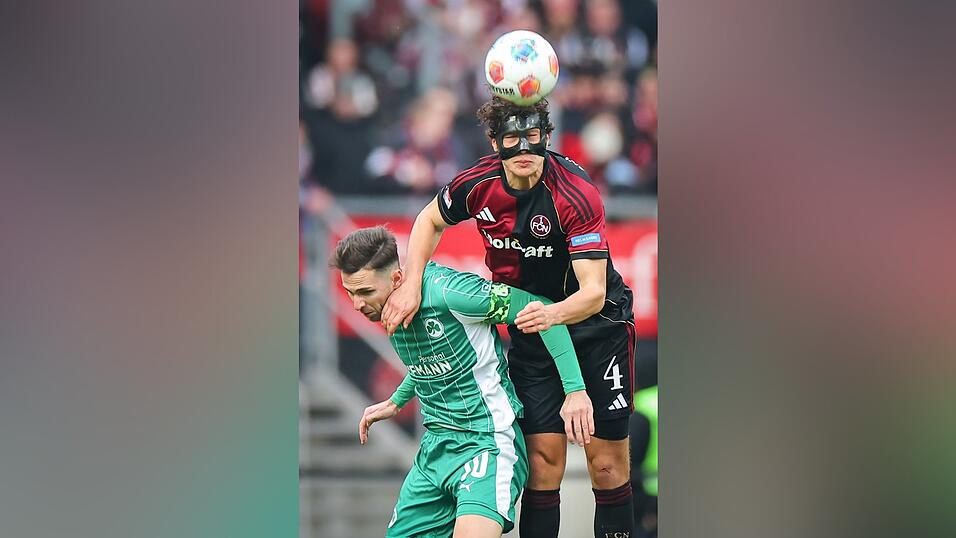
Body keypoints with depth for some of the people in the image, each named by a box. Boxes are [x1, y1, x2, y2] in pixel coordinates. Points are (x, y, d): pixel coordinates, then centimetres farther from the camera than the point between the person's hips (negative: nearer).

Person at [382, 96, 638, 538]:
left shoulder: (576, 195, -27)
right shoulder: (477, 185, -13)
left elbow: (593, 293, -32)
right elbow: (430, 221, 9)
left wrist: (551, 314, -52)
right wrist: (411, 285, -5)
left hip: (596, 324, -3)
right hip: (530, 328, 3)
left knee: (607, 464, -4)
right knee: (543, 458, -8)